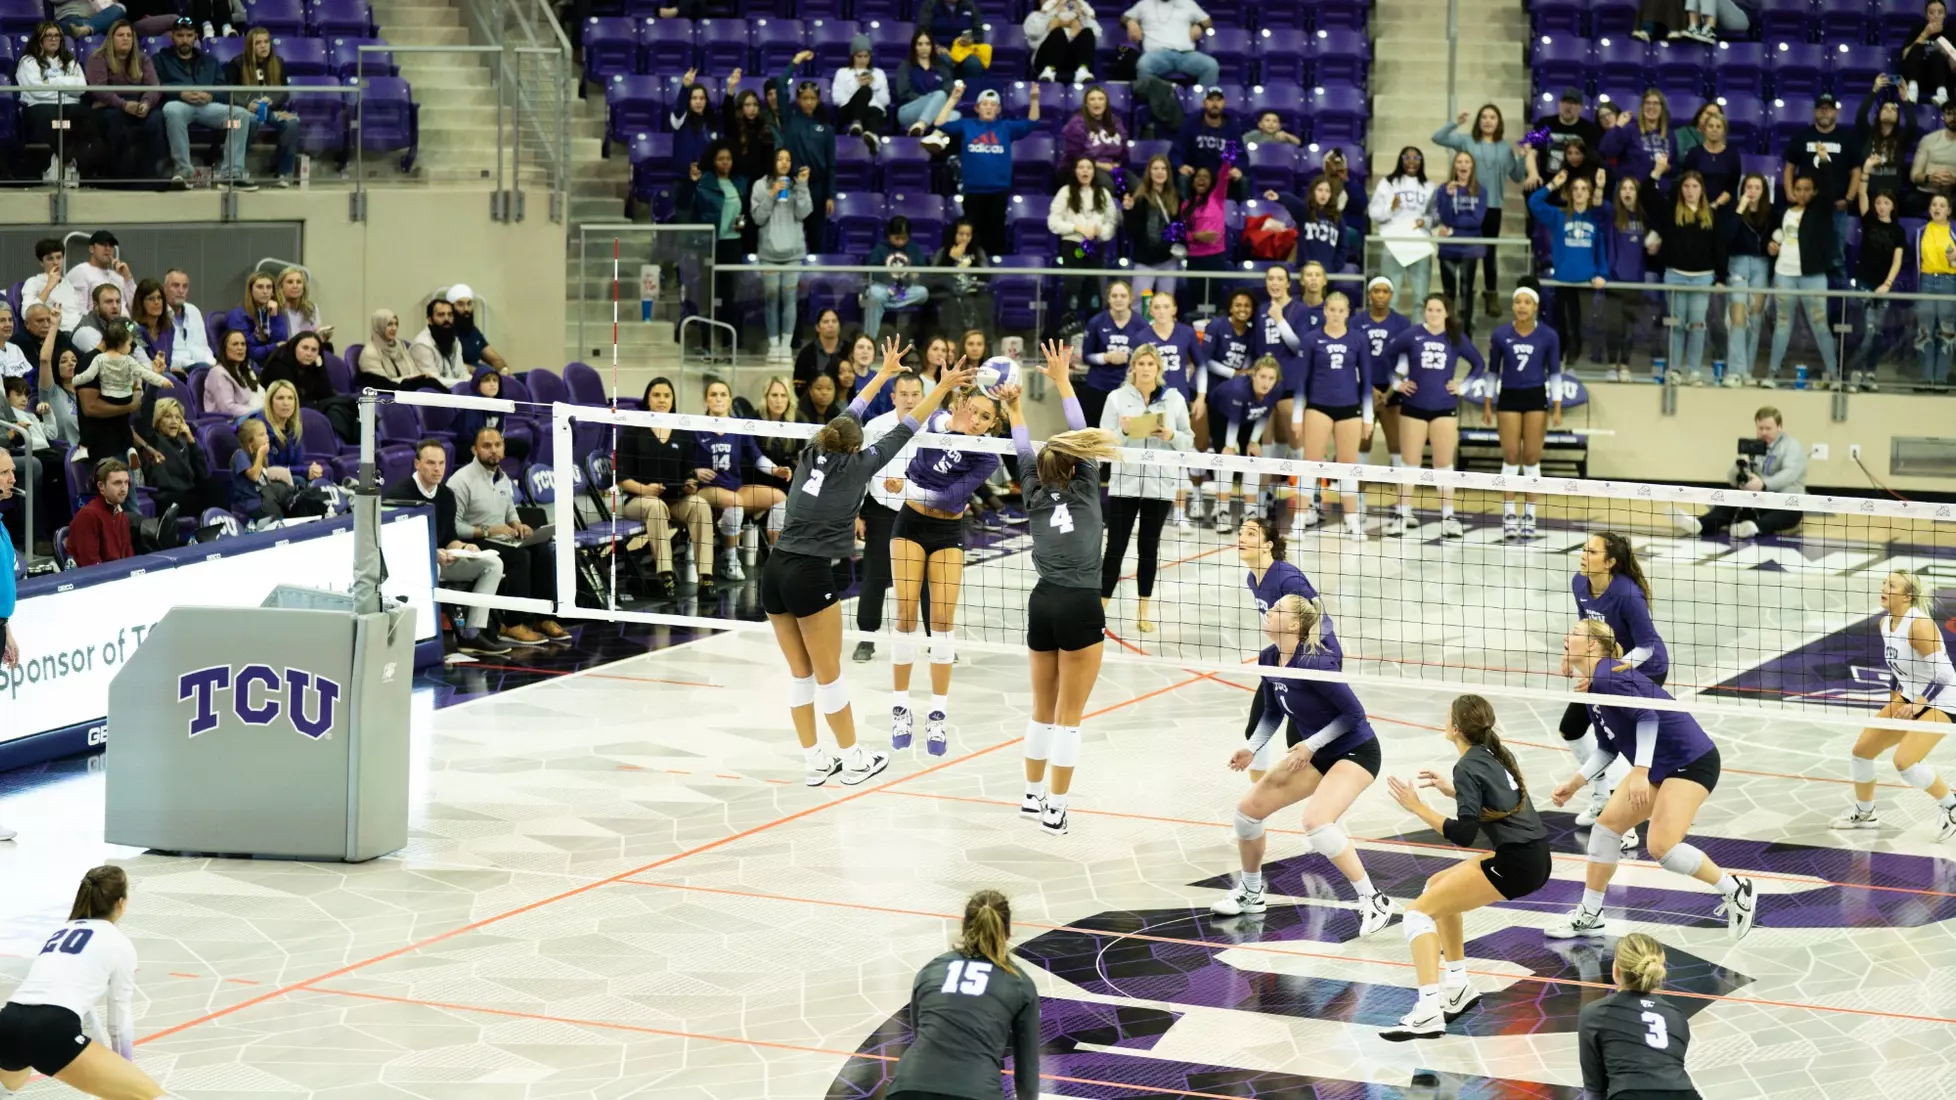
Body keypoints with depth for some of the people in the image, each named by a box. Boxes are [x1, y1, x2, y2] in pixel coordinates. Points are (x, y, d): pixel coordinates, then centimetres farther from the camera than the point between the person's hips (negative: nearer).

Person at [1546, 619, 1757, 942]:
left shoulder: (1607, 677, -18)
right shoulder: (1594, 687, 13)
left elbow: (1647, 717, -28)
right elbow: (1608, 748, 20)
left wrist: (1640, 773, -33)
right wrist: (1576, 782, 13)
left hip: (1692, 761, -10)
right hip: (1658, 767, 10)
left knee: (1662, 846, -18)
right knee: (1607, 824, 7)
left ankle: (1736, 891, -1)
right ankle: (1589, 915, 16)